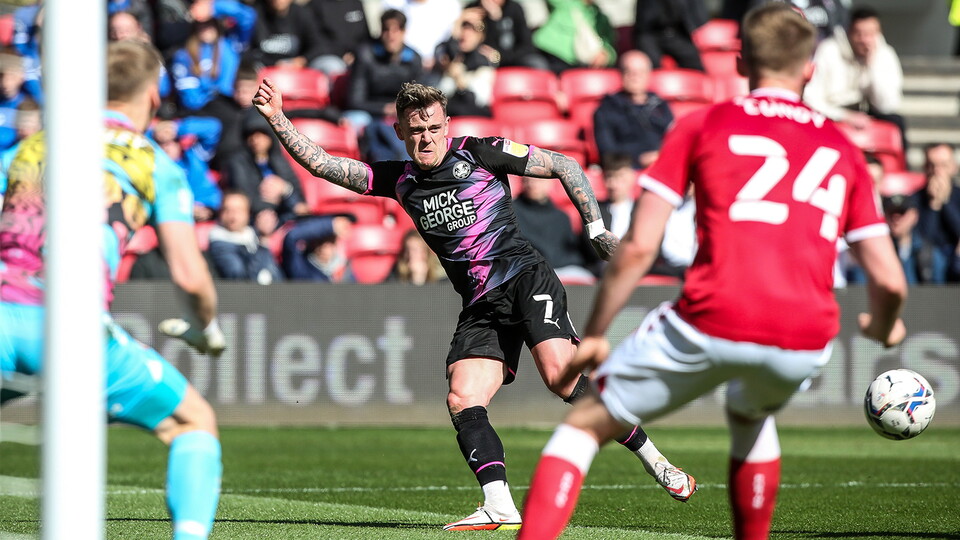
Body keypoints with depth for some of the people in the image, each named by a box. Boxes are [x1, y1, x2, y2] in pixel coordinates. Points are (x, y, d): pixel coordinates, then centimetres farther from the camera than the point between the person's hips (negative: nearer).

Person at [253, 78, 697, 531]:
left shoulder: (480, 154, 1)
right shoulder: (398, 179, 13)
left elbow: (565, 167, 6)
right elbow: (321, 164, 15)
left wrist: (597, 230, 1)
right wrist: (277, 118, 4)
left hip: (526, 278, -5)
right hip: (480, 306, 5)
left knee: (561, 375, -25)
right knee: (462, 401, -15)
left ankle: (653, 459, -16)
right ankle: (500, 507, -21)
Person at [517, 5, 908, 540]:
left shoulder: (701, 127, 12)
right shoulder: (841, 149, 19)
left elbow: (639, 249, 4)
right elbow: (890, 280, 16)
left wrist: (592, 337, 13)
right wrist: (884, 327, 38)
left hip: (710, 325, -3)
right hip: (805, 342, 3)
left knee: (585, 425, 11)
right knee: (752, 416, 38)